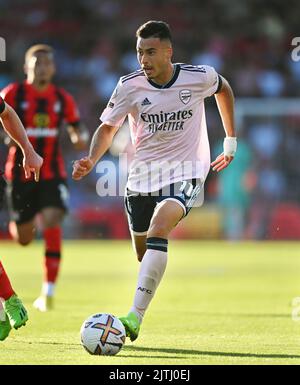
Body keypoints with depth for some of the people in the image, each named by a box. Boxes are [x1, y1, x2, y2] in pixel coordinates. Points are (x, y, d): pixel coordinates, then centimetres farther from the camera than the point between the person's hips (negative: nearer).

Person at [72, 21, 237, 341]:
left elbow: (223, 89, 14)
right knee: (142, 252, 10)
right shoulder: (130, 85, -9)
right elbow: (108, 127, 2)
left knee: (157, 231, -28)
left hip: (186, 172, -3)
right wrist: (91, 160, -17)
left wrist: (231, 140, 17)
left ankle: (135, 317, -33)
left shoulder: (199, 77, -10)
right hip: (142, 174, 3)